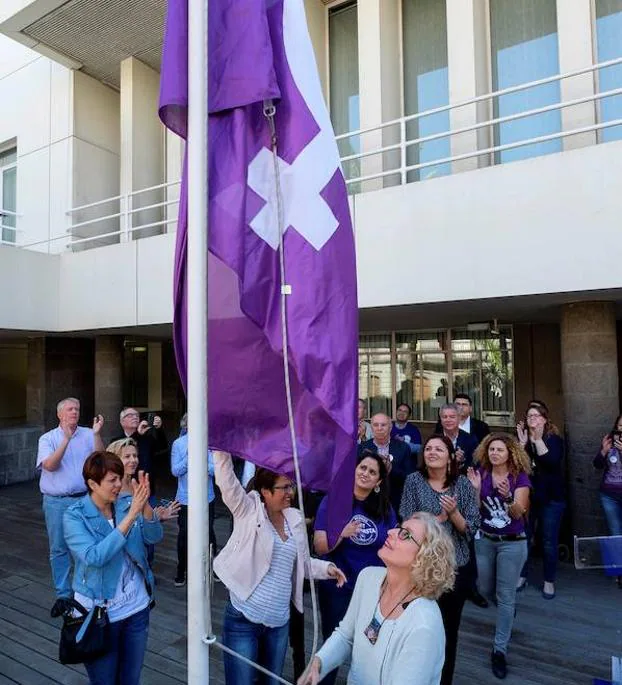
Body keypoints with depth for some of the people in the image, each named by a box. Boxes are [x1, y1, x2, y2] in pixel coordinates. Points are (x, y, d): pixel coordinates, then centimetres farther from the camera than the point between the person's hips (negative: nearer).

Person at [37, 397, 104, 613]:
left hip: (85, 499, 0)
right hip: (57, 502, 0)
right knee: (59, 549, 11)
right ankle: (63, 594, 26)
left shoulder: (88, 434, 0)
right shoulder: (48, 438, -1)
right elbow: (49, 465, -16)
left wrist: (97, 434, -24)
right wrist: (66, 439, -25)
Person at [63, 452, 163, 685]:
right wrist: (131, 516, -34)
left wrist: (145, 506, -33)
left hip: (137, 607, 3)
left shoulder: (126, 505, -5)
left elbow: (154, 537, -16)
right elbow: (95, 557, -29)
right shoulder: (74, 516, -16)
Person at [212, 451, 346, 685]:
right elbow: (226, 480, -25)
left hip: (279, 622, 5)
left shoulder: (295, 519, 5)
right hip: (243, 620, -5)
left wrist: (326, 568, -1)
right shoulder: (248, 511, -10)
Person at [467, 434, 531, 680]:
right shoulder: (482, 473, -6)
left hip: (512, 542, -3)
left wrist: (508, 496, -38)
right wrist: (476, 489, -25)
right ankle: (506, 613, 50)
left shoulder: (520, 477, -12)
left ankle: (499, 650, 15)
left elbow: (518, 513, -19)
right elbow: (475, 510, -7)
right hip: (484, 540, 4)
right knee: (486, 589, 18)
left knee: (505, 596, 2)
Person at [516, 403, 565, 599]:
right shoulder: (521, 439, 3)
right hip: (526, 496, 2)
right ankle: (521, 576, 24)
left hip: (551, 498, -2)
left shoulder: (555, 440, -4)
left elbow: (552, 462, -22)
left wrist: (538, 439, -27)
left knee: (549, 541, 5)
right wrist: (522, 442, -20)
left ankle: (549, 581, 21)